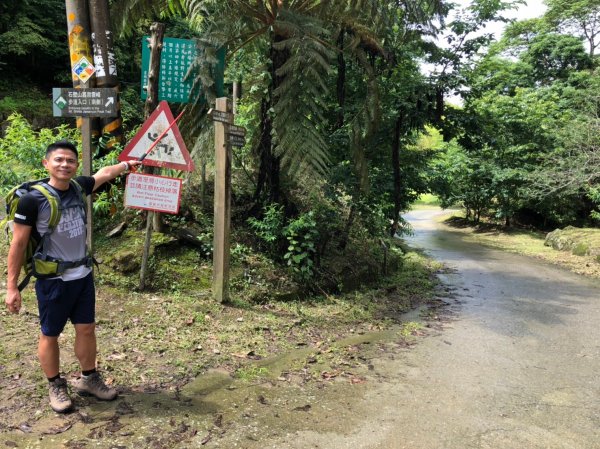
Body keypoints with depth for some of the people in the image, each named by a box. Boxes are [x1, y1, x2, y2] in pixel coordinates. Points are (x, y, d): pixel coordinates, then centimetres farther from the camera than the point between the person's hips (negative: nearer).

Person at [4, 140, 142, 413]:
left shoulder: (78, 187, -1)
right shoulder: (32, 199, -17)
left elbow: (104, 173, 21)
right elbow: (18, 243, -12)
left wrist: (127, 164, 35)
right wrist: (12, 286, -12)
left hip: (83, 275, 6)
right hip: (52, 280, -5)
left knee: (86, 329, 14)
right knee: (50, 334, 10)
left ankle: (88, 379, 32)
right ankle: (55, 386, 30)